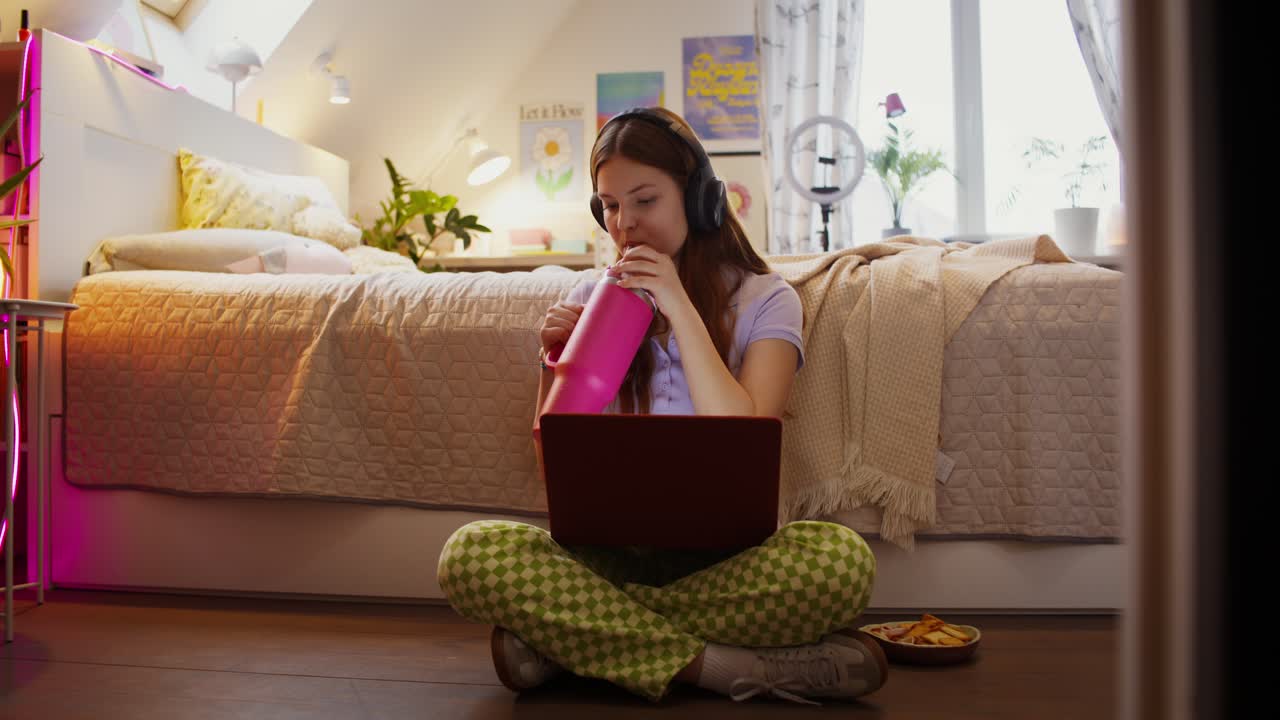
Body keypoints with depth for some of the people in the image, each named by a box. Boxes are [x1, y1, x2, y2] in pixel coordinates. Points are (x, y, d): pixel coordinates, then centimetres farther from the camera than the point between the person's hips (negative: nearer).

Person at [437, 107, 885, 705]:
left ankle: (565, 639, -21)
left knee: (841, 559, -33)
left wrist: (681, 310, -12)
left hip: (721, 554, -1)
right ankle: (721, 666, -22)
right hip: (606, 551, 2)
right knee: (469, 556, -27)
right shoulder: (591, 301, 11)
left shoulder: (764, 299, 4)